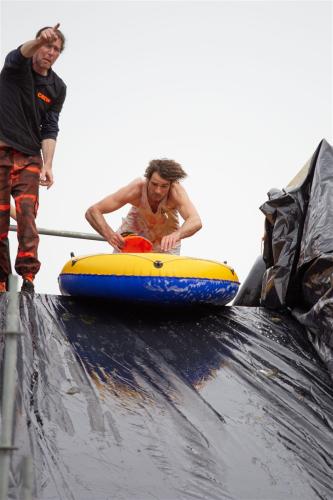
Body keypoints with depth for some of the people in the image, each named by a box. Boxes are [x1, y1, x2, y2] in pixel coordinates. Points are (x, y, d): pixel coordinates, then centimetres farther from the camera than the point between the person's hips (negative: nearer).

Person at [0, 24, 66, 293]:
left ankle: (28, 277, -19)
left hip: (30, 157, 2)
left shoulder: (57, 88, 7)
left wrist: (48, 164, -11)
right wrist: (39, 39, -46)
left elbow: (50, 129, 3)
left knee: (27, 214, -14)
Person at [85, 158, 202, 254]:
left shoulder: (176, 191, -36)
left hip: (166, 238, 0)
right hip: (133, 233, 0)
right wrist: (109, 234, -53)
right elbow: (92, 212, -35)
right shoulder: (136, 189, -35)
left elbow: (196, 222, -51)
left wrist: (176, 235, -72)